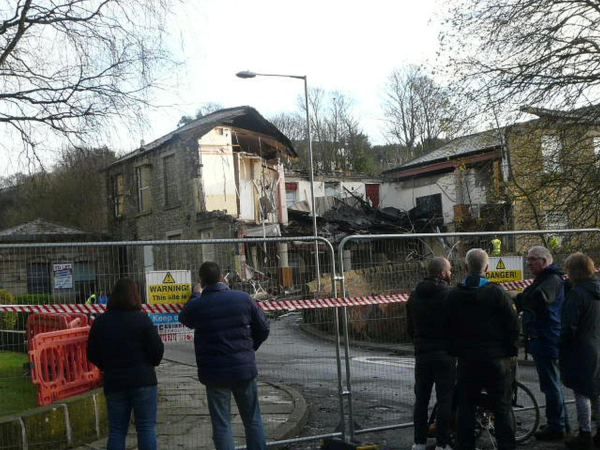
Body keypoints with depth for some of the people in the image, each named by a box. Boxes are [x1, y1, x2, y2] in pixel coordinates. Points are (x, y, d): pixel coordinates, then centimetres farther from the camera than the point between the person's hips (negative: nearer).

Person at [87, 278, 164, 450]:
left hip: (114, 383, 4)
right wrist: (150, 364, 11)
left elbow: (92, 355, 8)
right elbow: (157, 350, -9)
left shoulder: (100, 322, 3)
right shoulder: (141, 319, -9)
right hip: (143, 380, -3)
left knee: (116, 430, 10)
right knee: (146, 428, 2)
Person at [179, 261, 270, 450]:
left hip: (215, 373, -1)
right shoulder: (244, 298, -4)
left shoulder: (197, 305, -9)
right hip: (244, 369, 2)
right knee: (253, 420, 14)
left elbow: (184, 318, 14)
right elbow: (263, 328, 3)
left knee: (222, 425, 6)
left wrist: (196, 296, 29)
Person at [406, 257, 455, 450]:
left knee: (421, 399, 12)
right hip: (444, 354, -5)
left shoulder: (414, 296, 8)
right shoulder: (449, 294, -11)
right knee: (444, 399, 1)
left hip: (421, 354, 5)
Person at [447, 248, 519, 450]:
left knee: (466, 407, 8)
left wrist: (455, 351, 15)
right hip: (496, 359, -2)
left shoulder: (454, 295, 2)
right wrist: (511, 353, 5)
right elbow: (513, 326, -4)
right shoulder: (497, 293, -7)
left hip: (467, 360, 2)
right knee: (501, 407, 5)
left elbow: (449, 328, 6)